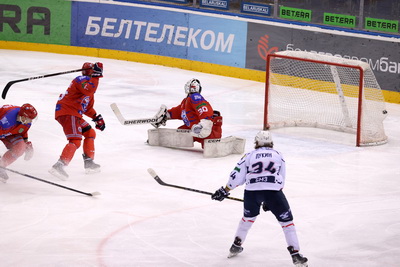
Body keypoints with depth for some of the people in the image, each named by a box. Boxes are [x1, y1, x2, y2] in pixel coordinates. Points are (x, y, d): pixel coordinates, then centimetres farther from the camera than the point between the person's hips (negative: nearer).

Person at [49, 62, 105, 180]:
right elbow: (89, 90, -31)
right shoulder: (82, 80, -7)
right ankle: (59, 166, -33)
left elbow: (88, 107, 32)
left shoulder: (89, 84, 24)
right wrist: (95, 75, -25)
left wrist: (97, 118, 25)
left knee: (90, 133, 21)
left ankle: (89, 163, 28)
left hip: (74, 114, 11)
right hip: (66, 113, -11)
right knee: (75, 141, -21)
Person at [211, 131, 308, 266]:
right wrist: (269, 201, 26)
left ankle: (236, 246, 37)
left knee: (248, 217, 28)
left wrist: (225, 190, 23)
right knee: (286, 220, 6)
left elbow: (237, 176, 12)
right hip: (273, 191, -2)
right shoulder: (278, 156, 21)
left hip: (252, 190, 2)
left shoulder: (249, 156, 19)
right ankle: (295, 255, -2)